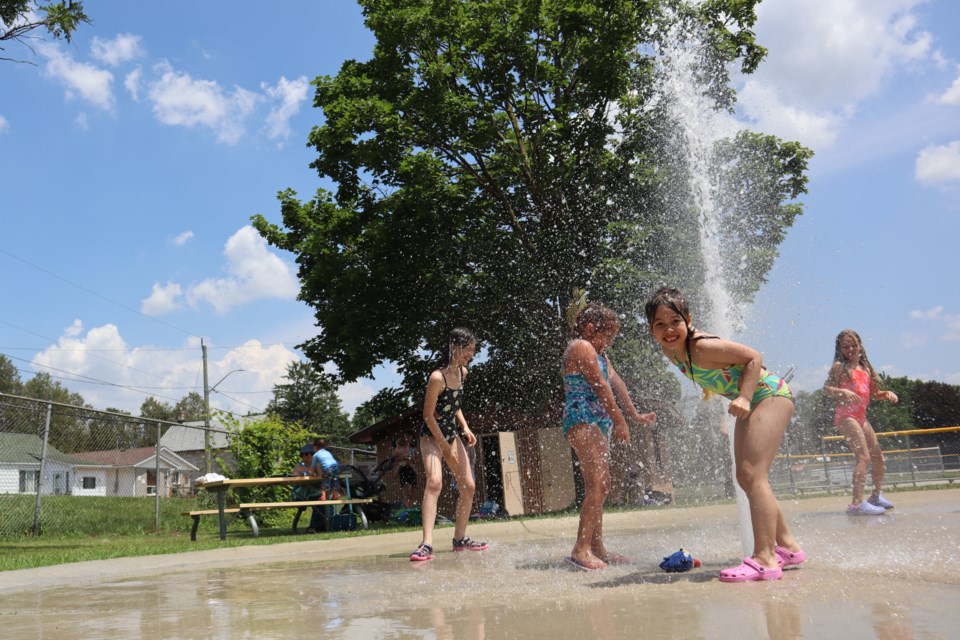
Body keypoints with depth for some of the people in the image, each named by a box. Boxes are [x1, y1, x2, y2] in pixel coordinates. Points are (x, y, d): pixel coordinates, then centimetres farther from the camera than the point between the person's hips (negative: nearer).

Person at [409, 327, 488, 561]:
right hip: (432, 435, -8)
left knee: (468, 486, 7)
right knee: (435, 481, -27)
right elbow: (428, 415, -18)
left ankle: (460, 539, 21)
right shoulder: (437, 377, -23)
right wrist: (447, 448, -15)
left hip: (452, 434, 8)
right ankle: (427, 544, -29)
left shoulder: (462, 372, 2)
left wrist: (465, 428, 4)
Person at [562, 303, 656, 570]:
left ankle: (596, 548, 17)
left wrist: (635, 415, 18)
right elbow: (601, 387, -13)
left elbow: (615, 382, 20)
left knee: (598, 486, 11)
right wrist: (619, 421, -10)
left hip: (598, 423, 11)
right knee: (598, 484, -18)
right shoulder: (582, 347, -10)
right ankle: (581, 549, -21)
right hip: (582, 420, -11)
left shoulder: (598, 353, 22)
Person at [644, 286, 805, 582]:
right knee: (745, 478, 14)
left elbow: (754, 357, -22)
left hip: (770, 394, -10)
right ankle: (787, 546, 26)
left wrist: (744, 397, -30)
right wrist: (711, 388, 4)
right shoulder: (670, 351, -6)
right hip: (749, 402, 10)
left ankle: (765, 559, -19)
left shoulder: (703, 347, -30)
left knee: (753, 475, -19)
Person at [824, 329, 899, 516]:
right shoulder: (839, 366, -3)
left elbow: (874, 393, 23)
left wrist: (887, 393, 3)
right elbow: (827, 388, -12)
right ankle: (857, 503, -25)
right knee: (863, 456, -20)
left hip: (861, 417, 8)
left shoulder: (865, 368, 17)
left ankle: (876, 496, 35)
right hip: (845, 415, -8)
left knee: (878, 457, 16)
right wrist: (843, 392, -30)